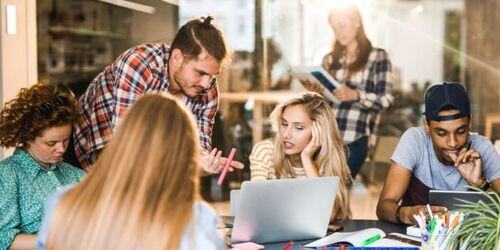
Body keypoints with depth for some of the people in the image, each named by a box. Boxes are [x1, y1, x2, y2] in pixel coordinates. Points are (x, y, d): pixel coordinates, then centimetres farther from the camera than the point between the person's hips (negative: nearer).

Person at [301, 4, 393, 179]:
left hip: (355, 139, -4)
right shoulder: (330, 60, 18)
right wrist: (315, 91, -2)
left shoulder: (378, 57, 4)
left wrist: (356, 95, -20)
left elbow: (385, 99, -4)